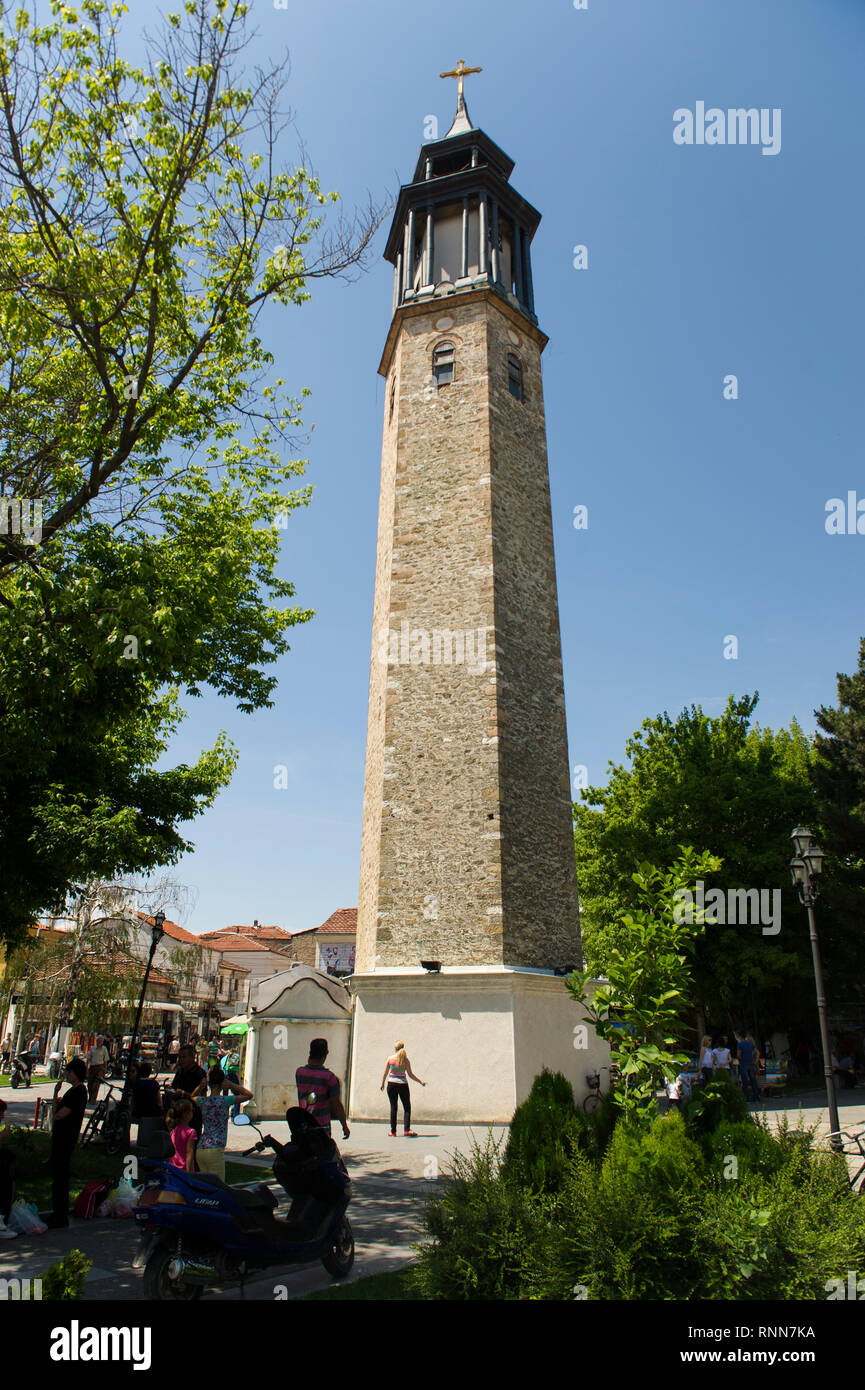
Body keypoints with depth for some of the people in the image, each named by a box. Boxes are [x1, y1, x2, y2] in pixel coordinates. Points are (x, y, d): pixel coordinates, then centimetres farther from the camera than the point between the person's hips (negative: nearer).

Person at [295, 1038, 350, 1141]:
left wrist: (309, 1062, 9)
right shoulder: (329, 1077, -16)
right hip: (322, 1128, -4)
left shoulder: (299, 1072, -6)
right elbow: (336, 1105, -10)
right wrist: (345, 1126, 1)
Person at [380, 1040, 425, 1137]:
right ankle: (406, 1130, -5)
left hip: (391, 1084, 1)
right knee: (407, 1108, 7)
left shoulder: (390, 1058, -3)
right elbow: (410, 1075, -2)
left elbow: (385, 1073, 2)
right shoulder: (405, 1060, -4)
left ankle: (393, 1132, 11)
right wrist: (421, 1082, 8)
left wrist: (382, 1083, 17)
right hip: (402, 1085, -1)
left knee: (393, 1108, 9)